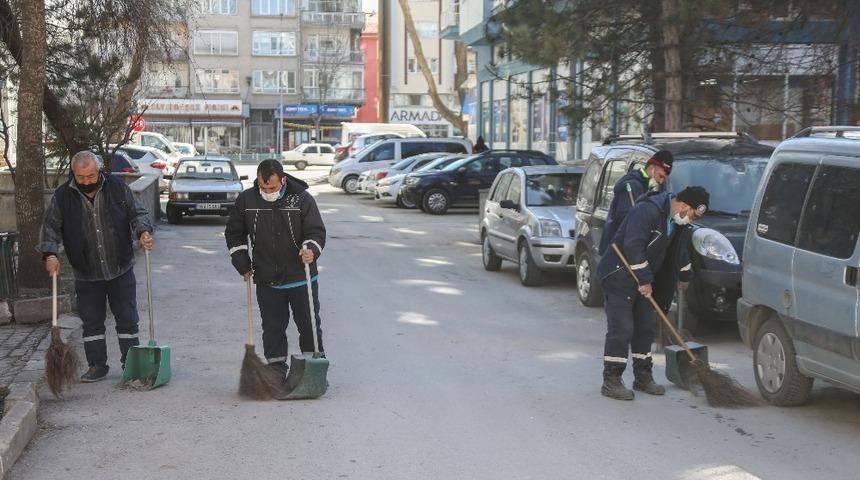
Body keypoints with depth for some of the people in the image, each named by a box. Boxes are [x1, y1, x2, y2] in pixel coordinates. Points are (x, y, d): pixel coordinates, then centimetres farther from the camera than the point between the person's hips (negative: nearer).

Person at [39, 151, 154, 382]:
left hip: (121, 270, 0)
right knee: (91, 322, 7)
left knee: (127, 319, 5)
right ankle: (97, 366, 19)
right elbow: (50, 227, -1)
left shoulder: (117, 187, -5)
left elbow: (137, 213, 2)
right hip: (86, 275, 1)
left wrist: (143, 231, -18)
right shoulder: (63, 196, -6)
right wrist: (50, 254, -16)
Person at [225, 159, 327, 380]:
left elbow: (316, 232, -8)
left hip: (301, 278, -1)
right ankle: (276, 372, 14)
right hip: (266, 281, 2)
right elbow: (234, 234, 11)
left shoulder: (302, 199, -9)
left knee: (309, 325, 7)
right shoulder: (246, 200, -2)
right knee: (273, 328, 6)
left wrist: (311, 250, -30)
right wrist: (243, 265, 5)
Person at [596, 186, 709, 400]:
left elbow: (679, 249, 28)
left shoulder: (676, 221, 9)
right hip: (619, 277, -9)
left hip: (642, 279, 9)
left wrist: (685, 275, 39)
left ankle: (643, 377, 22)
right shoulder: (648, 210, -22)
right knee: (621, 329, -10)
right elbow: (632, 246, -29)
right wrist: (645, 280, -25)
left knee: (646, 326, 11)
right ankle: (611, 381, -3)